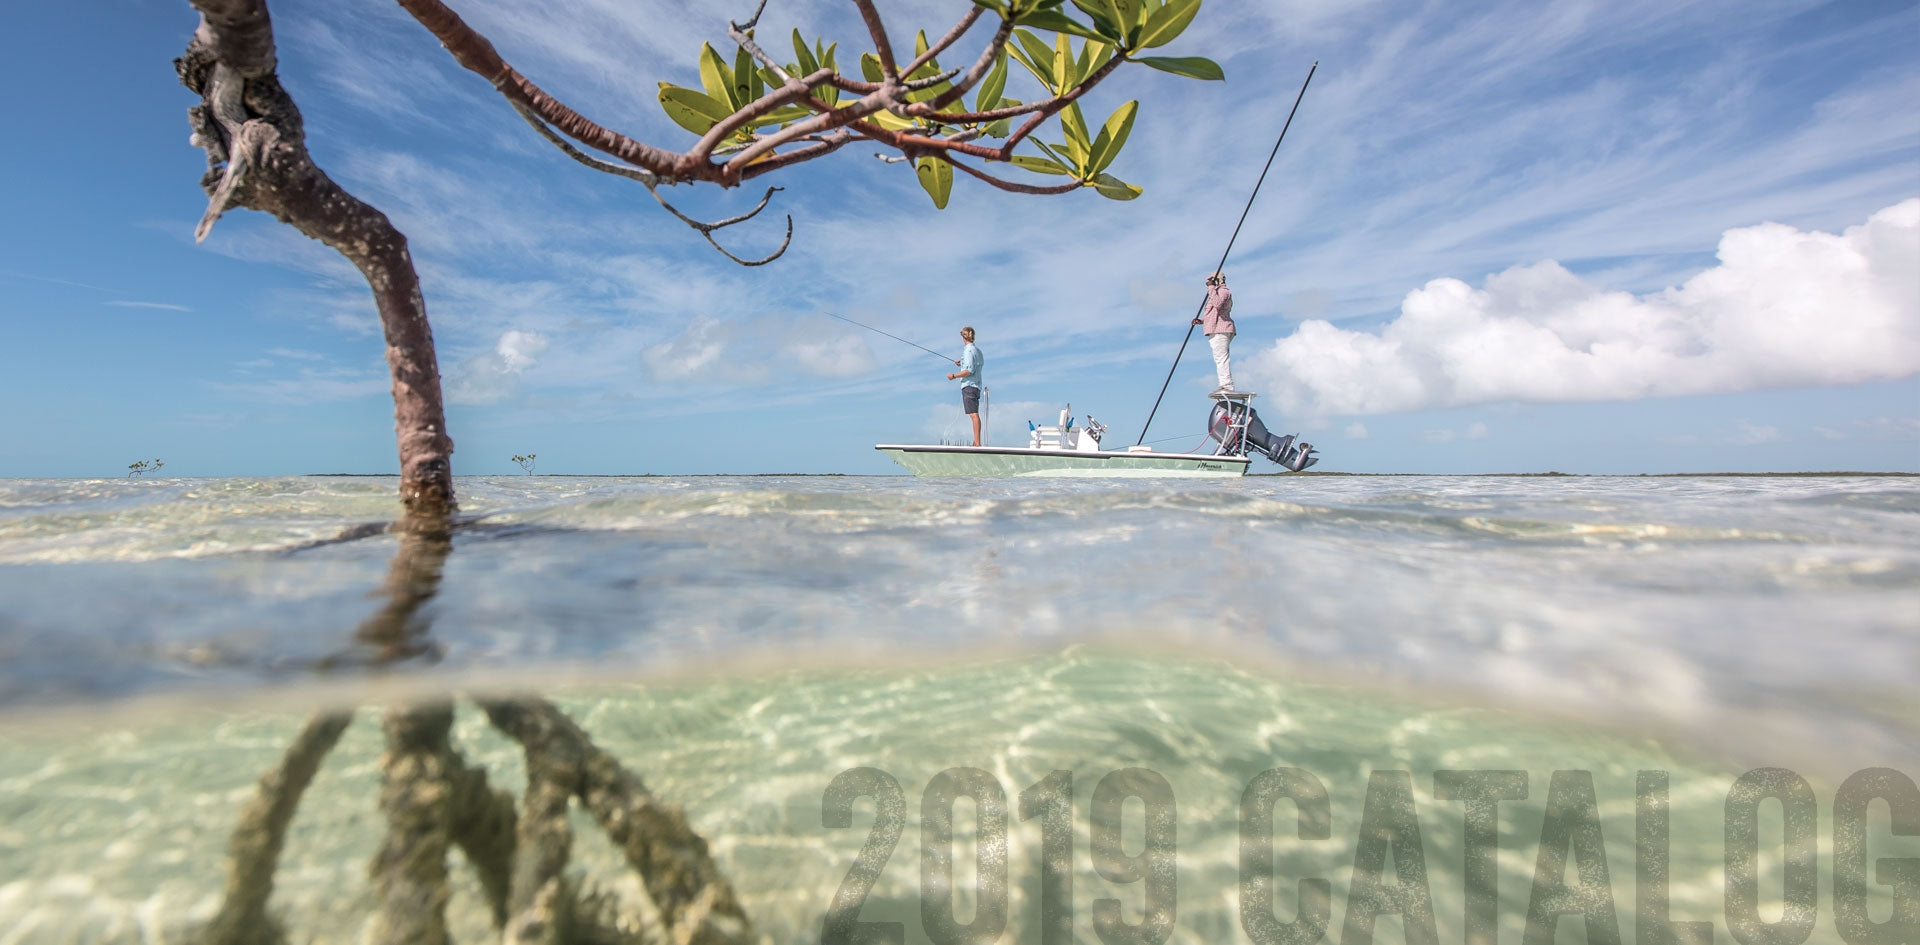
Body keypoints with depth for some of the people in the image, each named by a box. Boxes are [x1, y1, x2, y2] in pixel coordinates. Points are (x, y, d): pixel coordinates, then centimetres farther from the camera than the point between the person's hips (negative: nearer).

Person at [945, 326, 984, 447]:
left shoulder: (968, 350, -11)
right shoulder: (977, 350, 16)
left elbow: (969, 371, -19)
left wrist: (954, 375, -10)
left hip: (969, 385, -9)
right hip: (976, 385, 9)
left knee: (973, 414, -14)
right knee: (974, 414, 12)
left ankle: (977, 443, -20)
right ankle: (975, 443, 17)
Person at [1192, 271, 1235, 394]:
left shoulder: (1224, 291, -5)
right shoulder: (1217, 292, 28)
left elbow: (1217, 304, -28)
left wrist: (1211, 288, -20)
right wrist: (1201, 321, 14)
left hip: (1220, 330, -11)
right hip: (1216, 331, 11)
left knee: (1221, 358, -16)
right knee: (1219, 359, 9)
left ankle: (1227, 386, -19)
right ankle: (1225, 385, 9)